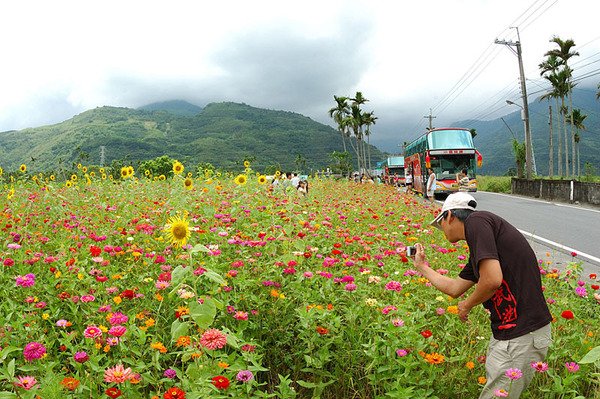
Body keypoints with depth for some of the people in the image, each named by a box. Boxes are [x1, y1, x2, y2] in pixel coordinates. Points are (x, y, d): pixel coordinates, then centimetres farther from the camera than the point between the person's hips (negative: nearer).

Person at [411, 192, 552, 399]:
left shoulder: (477, 220, -12)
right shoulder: (478, 249, 16)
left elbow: (493, 279, -23)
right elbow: (455, 288, 25)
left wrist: (466, 305, -4)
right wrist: (422, 267, 36)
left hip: (522, 335, -9)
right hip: (506, 331, 9)